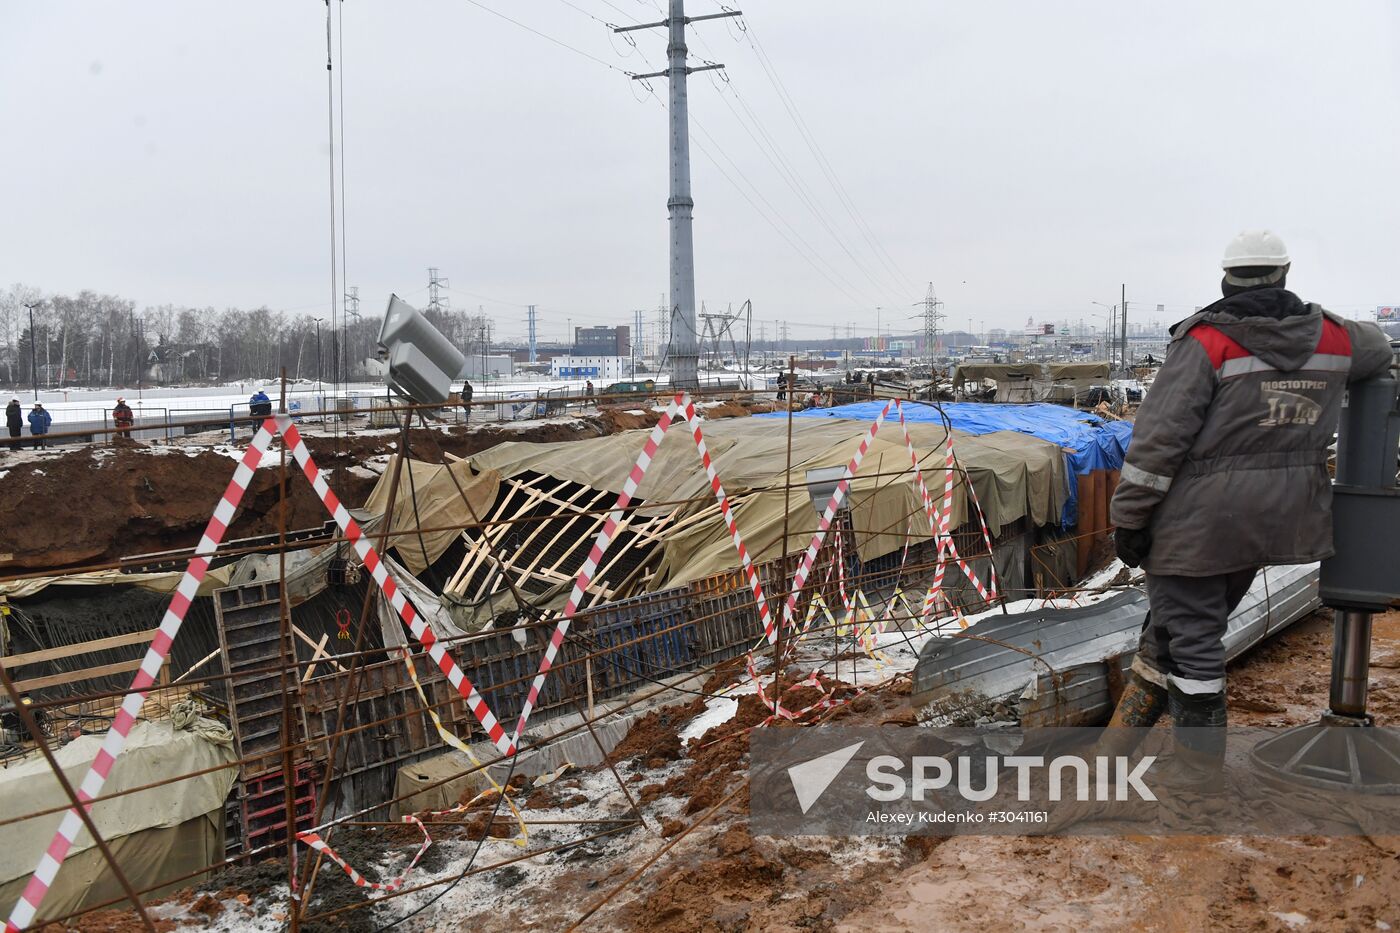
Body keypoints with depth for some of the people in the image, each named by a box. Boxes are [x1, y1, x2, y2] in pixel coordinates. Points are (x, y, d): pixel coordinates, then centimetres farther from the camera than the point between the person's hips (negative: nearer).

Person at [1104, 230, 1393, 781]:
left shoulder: (1206, 341, -13)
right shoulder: (1329, 336, 5)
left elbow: (1160, 438, -17)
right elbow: (1376, 350, 29)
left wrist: (1129, 517, -11)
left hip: (1199, 517, -6)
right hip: (1274, 519, 7)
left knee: (1189, 632, 4)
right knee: (1186, 616, 18)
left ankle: (1200, 757, 13)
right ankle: (1128, 728, 28)